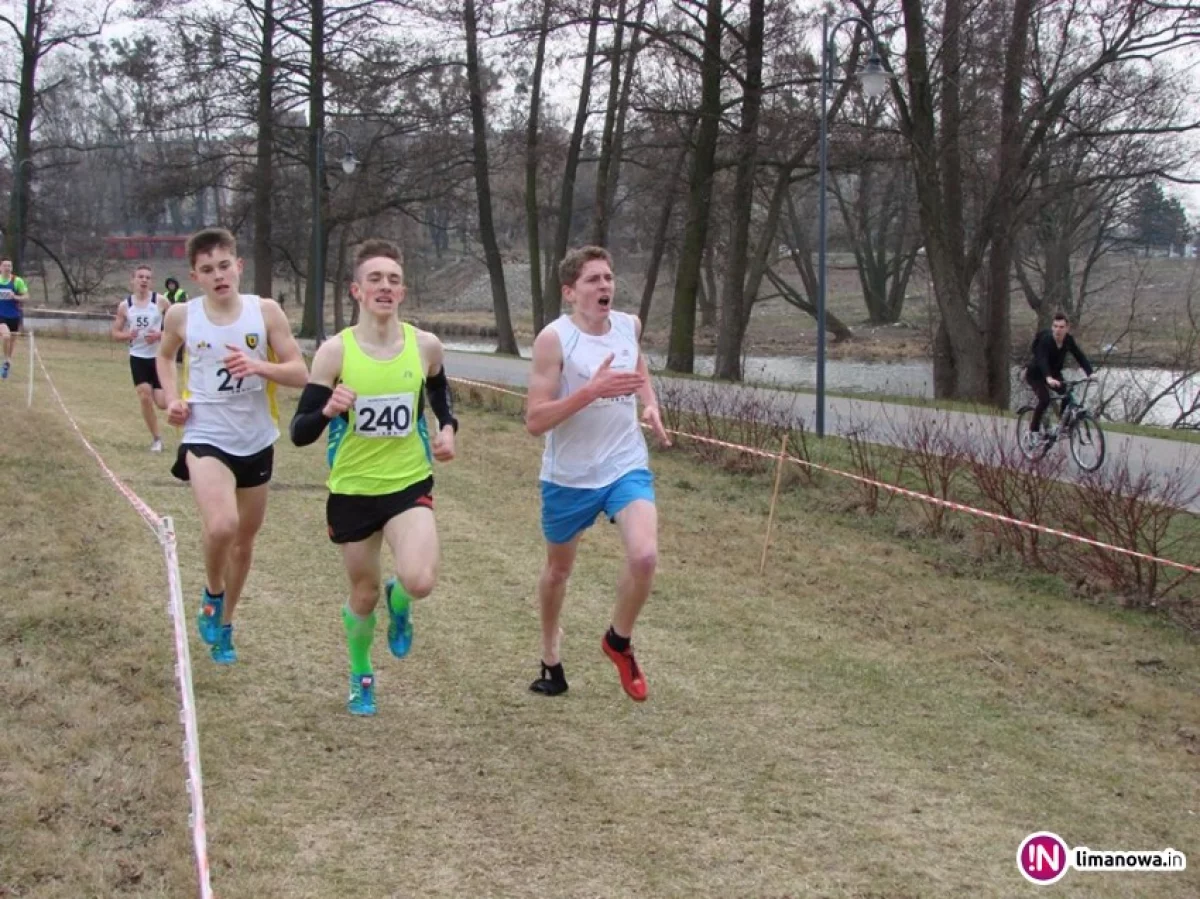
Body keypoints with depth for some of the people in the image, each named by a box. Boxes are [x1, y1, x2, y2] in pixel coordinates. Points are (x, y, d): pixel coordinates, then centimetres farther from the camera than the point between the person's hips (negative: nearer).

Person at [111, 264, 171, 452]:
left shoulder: (161, 302, -7)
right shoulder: (124, 306, 0)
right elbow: (115, 333, 6)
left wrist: (160, 335, -18)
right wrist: (127, 335, -16)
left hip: (159, 356, -2)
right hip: (138, 357, 2)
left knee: (162, 403, -4)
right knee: (145, 398, -9)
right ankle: (156, 439, 7)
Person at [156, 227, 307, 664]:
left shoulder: (265, 311, -8)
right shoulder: (182, 316, -6)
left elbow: (300, 374, -7)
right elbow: (165, 355, 17)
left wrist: (258, 366, -25)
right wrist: (172, 398, 0)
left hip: (256, 442, 2)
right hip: (206, 439, -2)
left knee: (245, 538, 17)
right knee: (221, 527, -28)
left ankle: (224, 624, 40)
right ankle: (212, 594, 4)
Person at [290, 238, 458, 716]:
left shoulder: (425, 345, -6)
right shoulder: (335, 352, -12)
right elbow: (299, 433, -11)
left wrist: (447, 428, -1)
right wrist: (327, 410, -32)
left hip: (409, 485, 0)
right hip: (352, 492, 0)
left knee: (420, 581, -23)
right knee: (363, 596, 13)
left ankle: (398, 602, 16)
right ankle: (361, 676, 44)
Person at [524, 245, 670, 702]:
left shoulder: (629, 325, -2)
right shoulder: (554, 338, -18)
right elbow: (535, 421, -22)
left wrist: (650, 406, 3)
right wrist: (592, 391, -31)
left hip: (627, 467, 2)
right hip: (569, 476, -2)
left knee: (644, 555, -21)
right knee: (558, 569, 17)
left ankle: (619, 641, 7)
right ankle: (550, 658, 43)